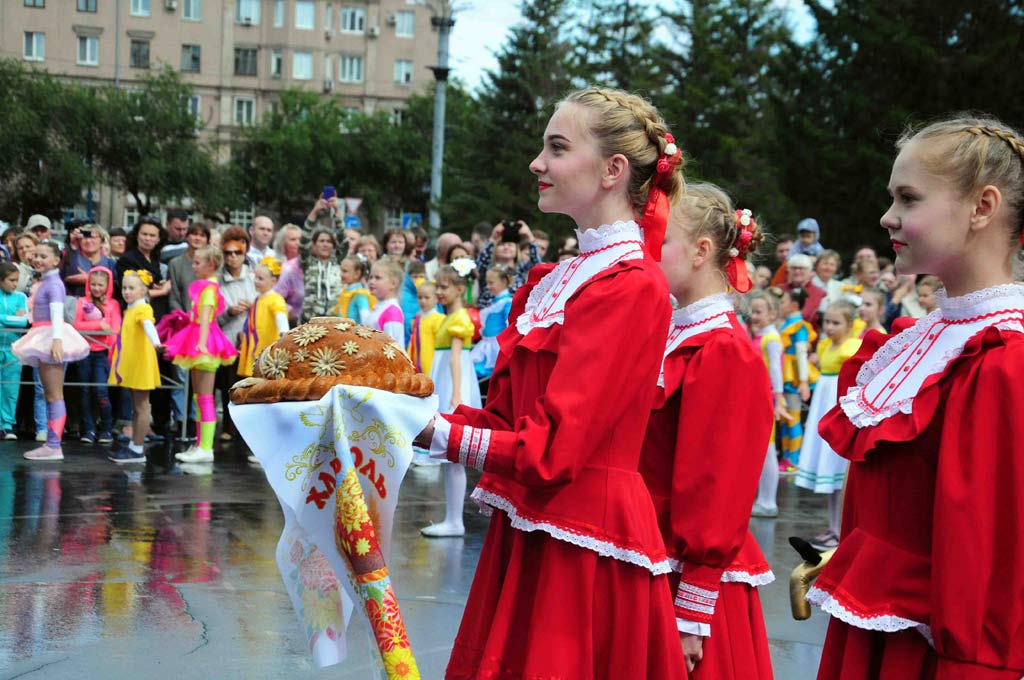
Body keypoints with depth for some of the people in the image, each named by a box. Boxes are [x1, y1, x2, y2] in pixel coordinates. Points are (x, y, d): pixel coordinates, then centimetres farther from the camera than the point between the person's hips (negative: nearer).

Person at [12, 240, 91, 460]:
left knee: (54, 395, -10)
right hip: (44, 340, 10)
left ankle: (54, 446, -11)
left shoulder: (53, 283, -12)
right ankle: (51, 443, 13)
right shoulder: (44, 282, 17)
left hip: (52, 337, -10)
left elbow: (57, 312, -23)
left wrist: (57, 339, -33)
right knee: (49, 395, 10)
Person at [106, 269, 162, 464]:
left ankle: (138, 450, -2)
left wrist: (155, 341, -54)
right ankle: (134, 445, 21)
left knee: (141, 407, -4)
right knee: (136, 407, 15)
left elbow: (148, 325, -36)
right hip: (130, 366, 9)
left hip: (141, 364, -9)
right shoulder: (129, 310, 14)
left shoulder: (143, 309, -14)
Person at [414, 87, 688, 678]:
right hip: (527, 536, 8)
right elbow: (503, 414, 8)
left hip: (582, 553, -8)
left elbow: (549, 450, -20)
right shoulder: (554, 280, 11)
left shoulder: (632, 287, -15)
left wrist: (432, 433, -21)